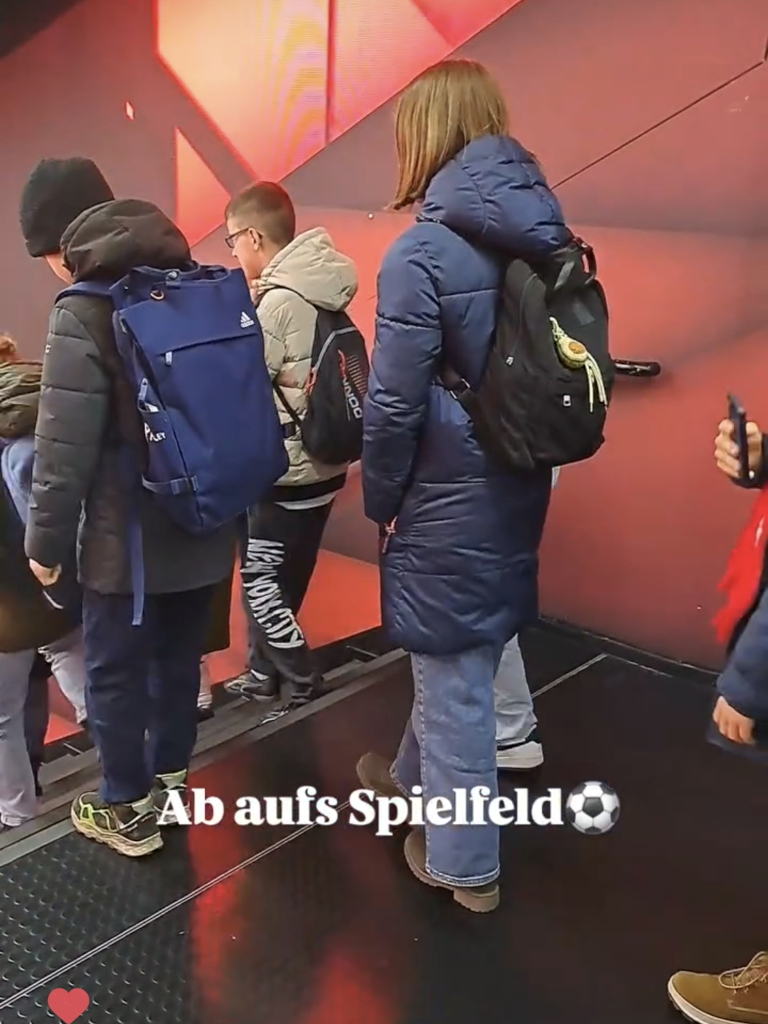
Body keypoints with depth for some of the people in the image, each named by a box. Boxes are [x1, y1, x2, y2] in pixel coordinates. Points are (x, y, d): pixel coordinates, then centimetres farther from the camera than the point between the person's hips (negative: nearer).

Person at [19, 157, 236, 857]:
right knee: (179, 656, 21)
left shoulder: (83, 312, -16)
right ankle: (169, 779, 38)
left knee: (115, 673, 11)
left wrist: (45, 540, -5)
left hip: (129, 537, -6)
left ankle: (128, 811, 25)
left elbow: (65, 449, -17)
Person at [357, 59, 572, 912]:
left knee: (454, 670, 8)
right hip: (519, 486, 7)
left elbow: (394, 403, -18)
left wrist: (380, 499, -2)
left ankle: (463, 862, 26)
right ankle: (420, 778, 48)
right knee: (461, 652, 23)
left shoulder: (423, 250, -18)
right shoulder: (544, 231, 3)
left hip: (450, 498, -7)